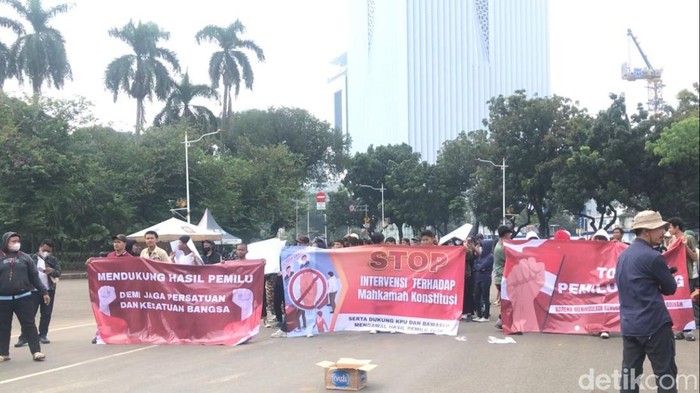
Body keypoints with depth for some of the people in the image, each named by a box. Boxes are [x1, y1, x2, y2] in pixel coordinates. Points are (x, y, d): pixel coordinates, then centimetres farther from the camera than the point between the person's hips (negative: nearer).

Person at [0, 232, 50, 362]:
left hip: (23, 297, 0)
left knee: (29, 325, -2)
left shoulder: (25, 257, 7)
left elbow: (34, 276, 9)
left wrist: (44, 292, 6)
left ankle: (36, 351, -1)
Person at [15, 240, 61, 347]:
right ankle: (23, 338, -3)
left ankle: (43, 335, 18)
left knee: (46, 314, 7)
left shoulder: (53, 260, 8)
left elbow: (58, 272, -3)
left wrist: (52, 271, -25)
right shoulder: (32, 258, 3)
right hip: (34, 290, -2)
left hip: (49, 290, 2)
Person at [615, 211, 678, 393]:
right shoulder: (652, 257, -14)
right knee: (666, 375, 2)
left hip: (629, 325, 8)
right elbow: (670, 288, -3)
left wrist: (653, 286, 9)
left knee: (628, 376, 8)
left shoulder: (623, 255, 12)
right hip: (654, 325, -8)